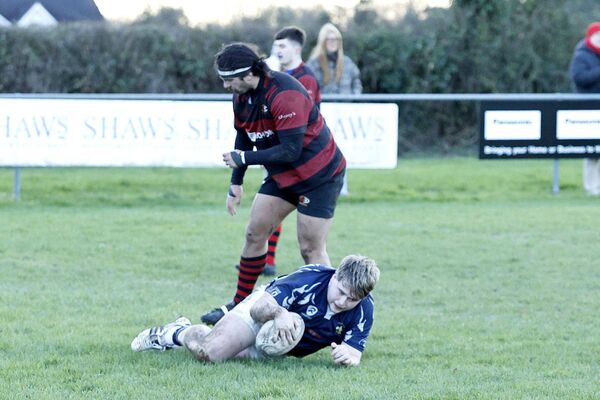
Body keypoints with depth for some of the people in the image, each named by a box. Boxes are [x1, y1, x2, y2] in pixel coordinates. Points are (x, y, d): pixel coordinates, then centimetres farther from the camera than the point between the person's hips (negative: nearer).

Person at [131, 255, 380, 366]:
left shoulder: (363, 311, -23)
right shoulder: (310, 278, -33)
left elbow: (355, 353, -18)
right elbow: (260, 307, -32)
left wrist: (348, 355, -43)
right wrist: (278, 314, -55)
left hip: (288, 347, 3)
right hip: (267, 311, -3)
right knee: (207, 352, -23)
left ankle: (185, 330, 25)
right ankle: (179, 333, 14)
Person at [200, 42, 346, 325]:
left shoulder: (285, 95, -29)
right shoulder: (242, 96, -2)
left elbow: (291, 150, -31)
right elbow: (243, 138, 13)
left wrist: (244, 158, -24)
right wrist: (235, 183, 11)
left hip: (319, 175, -8)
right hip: (283, 175, 8)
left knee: (311, 250, -9)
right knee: (254, 234, 7)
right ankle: (240, 304, 17)